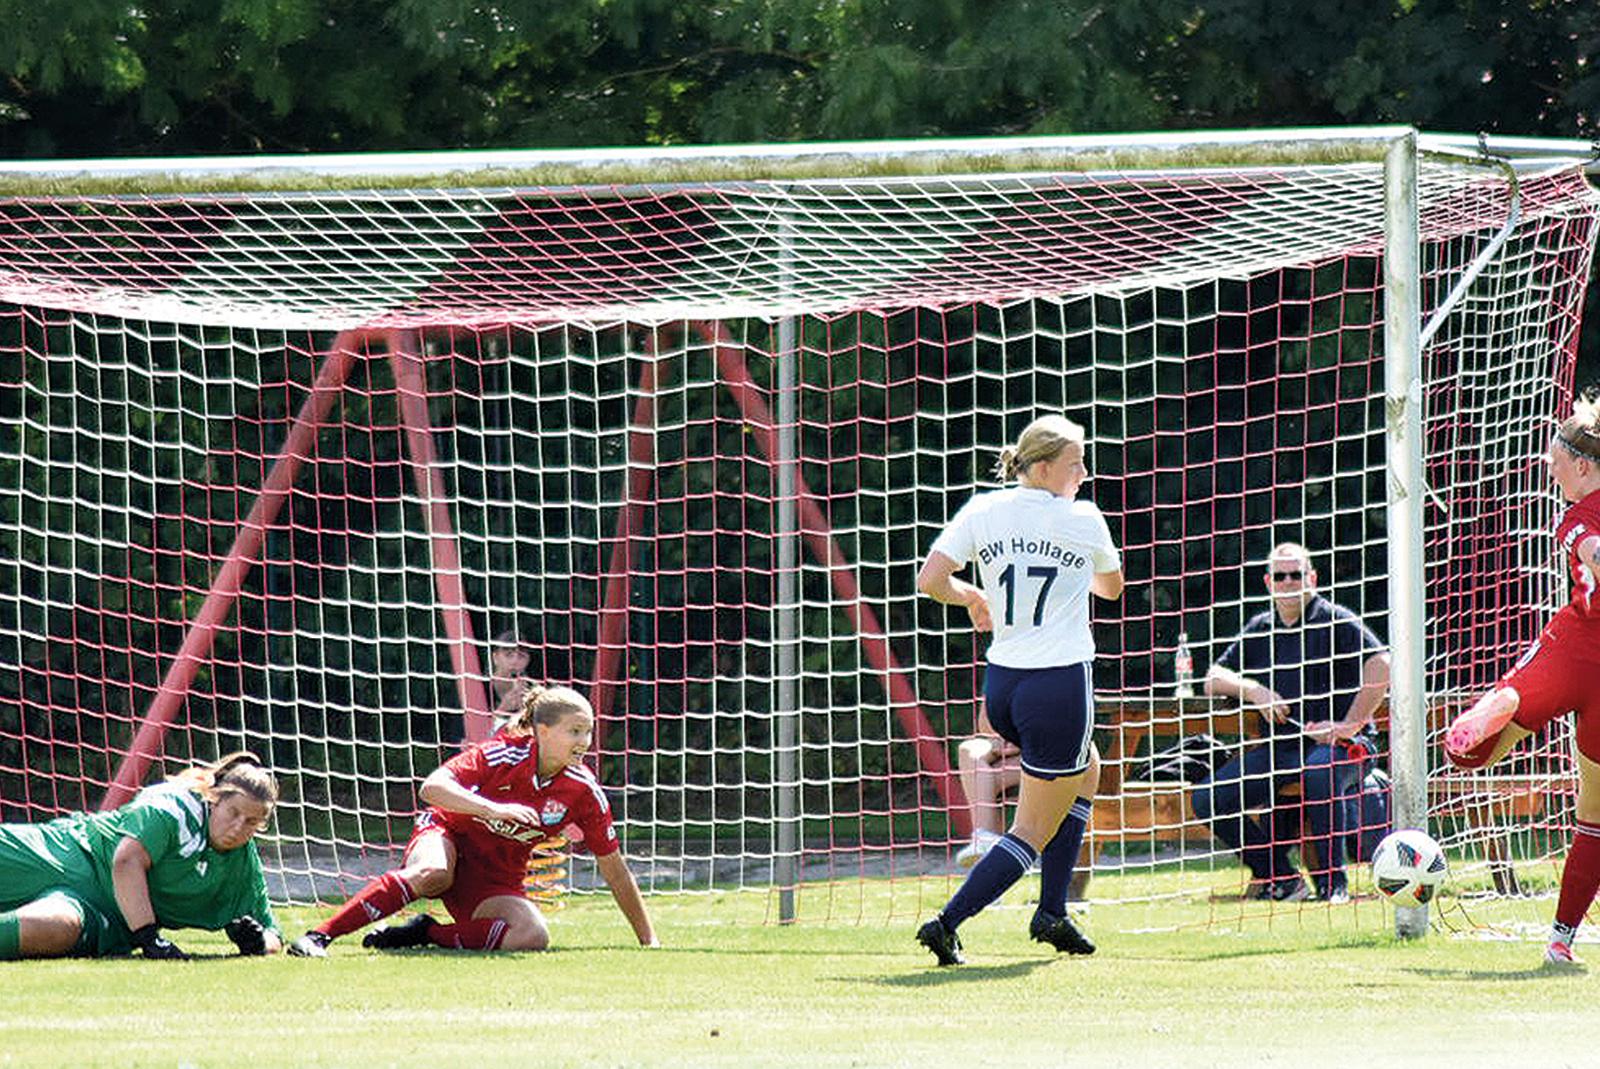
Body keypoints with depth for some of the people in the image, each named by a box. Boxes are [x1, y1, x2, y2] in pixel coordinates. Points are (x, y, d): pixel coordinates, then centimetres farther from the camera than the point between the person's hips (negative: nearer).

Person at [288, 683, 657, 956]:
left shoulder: (583, 791, -10)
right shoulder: (502, 754, -20)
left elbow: (614, 869, -1)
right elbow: (432, 787, -31)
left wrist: (648, 938, 0)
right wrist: (493, 809, -44)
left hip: (496, 879, 4)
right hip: (446, 837, -4)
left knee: (533, 936, -27)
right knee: (433, 873, -41)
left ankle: (425, 932, -12)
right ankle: (320, 935, -39)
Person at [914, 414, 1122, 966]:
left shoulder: (982, 512, 1)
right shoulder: (1083, 520, -5)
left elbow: (929, 581, -6)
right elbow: (1111, 586, 14)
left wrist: (970, 596, 14)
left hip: (1001, 686, 6)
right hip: (1061, 685, -6)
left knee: (1084, 773, 30)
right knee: (1035, 831, 3)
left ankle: (1052, 912, 24)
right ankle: (947, 923, -11)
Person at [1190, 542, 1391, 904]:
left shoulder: (1335, 621, -1)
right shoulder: (1260, 629, 16)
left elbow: (1380, 666, -13)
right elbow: (1214, 680, 17)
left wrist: (1349, 726, -18)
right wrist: (1254, 690, -4)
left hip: (1334, 741, -6)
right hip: (1277, 747, 6)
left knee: (1320, 772, -41)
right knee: (1207, 799, -12)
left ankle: (1333, 884, -30)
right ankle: (1280, 878, -3)